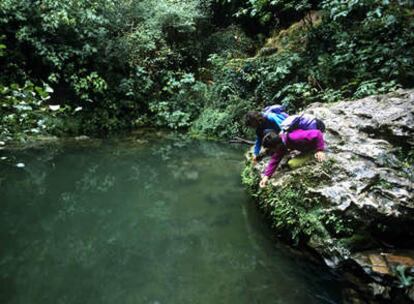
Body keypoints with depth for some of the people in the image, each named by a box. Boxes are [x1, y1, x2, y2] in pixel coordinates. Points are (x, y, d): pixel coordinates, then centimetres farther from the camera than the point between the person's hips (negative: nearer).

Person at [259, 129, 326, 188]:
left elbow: (317, 134, -38)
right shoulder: (280, 143, -12)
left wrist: (320, 150, -33)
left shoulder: (293, 138, -40)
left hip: (313, 148, -8)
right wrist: (266, 176, -14)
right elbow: (275, 160, -7)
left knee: (292, 164, -20)